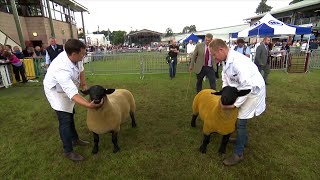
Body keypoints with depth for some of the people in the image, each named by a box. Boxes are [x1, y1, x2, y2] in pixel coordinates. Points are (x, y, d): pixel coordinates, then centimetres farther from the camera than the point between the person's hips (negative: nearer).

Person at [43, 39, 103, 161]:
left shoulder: (76, 57, -23)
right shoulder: (62, 69, -44)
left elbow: (80, 69, -1)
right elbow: (73, 94, -49)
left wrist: (83, 84, 0)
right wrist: (89, 105, -60)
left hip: (68, 87, 8)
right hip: (56, 91, -8)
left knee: (70, 114, 19)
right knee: (65, 121, -8)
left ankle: (75, 139, 38)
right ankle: (68, 151, 9)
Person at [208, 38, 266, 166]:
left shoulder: (238, 61, -32)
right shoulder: (226, 61, -3)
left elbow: (248, 86, -33)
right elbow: (226, 81, 3)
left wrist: (235, 104, -30)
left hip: (253, 91, -9)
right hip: (242, 90, 9)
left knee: (240, 122, -6)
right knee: (236, 116, 18)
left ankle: (238, 154, 10)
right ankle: (243, 140, 42)